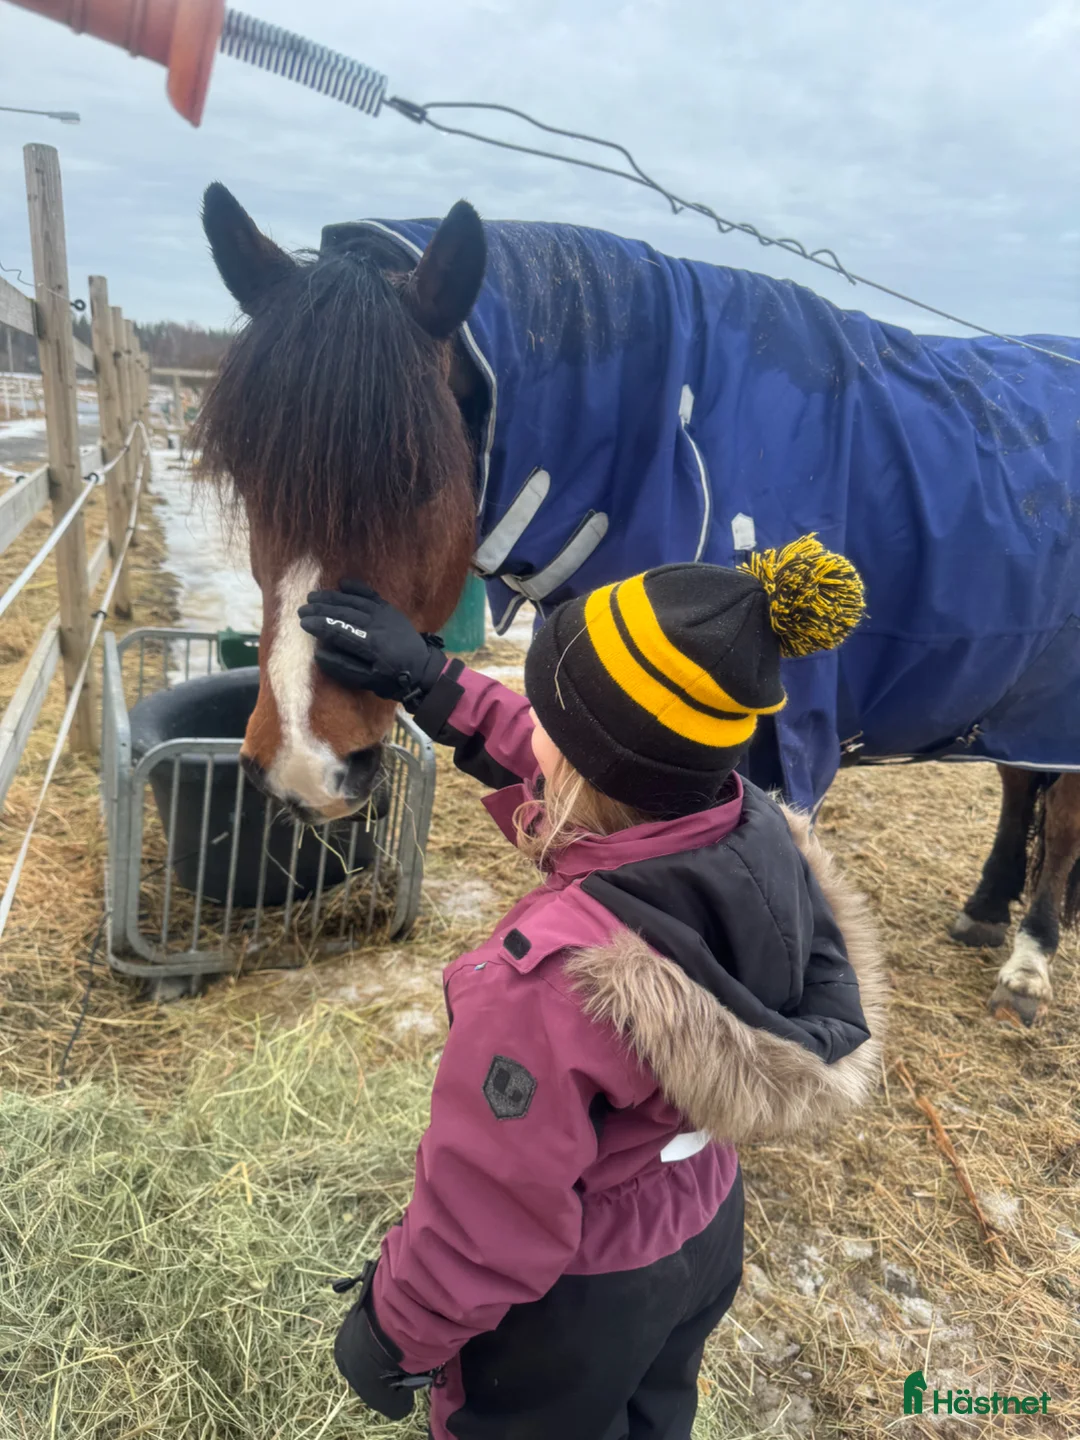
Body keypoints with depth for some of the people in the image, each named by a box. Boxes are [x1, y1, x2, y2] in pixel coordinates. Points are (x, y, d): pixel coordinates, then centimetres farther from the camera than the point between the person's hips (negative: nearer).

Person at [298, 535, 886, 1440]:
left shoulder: (546, 980, -42)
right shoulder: (766, 839, -22)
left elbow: (485, 1220, -26)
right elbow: (572, 771, -4)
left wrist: (392, 1333, -7)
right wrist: (433, 684, -4)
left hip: (573, 1307, -5)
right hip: (707, 1233, 6)